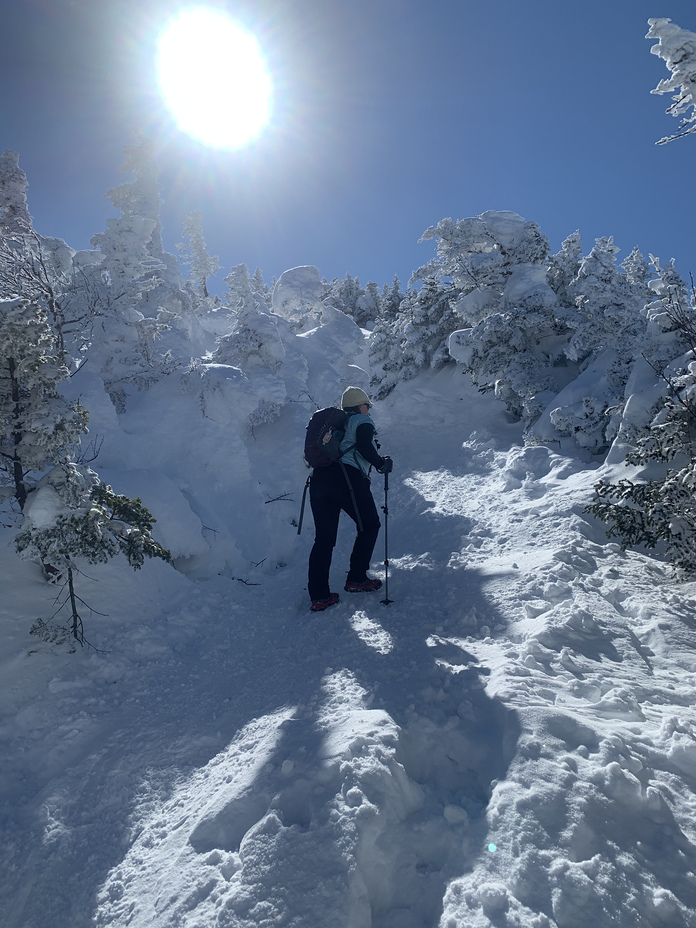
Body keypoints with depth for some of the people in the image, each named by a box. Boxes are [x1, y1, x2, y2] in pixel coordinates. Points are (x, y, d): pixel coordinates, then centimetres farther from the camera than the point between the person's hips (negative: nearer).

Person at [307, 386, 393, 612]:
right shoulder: (362, 421, 8)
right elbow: (363, 446, -10)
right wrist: (382, 463, 1)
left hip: (319, 479, 7)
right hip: (348, 478, -7)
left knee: (323, 538, 8)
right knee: (369, 526, 14)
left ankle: (318, 596, 5)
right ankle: (356, 579, 11)